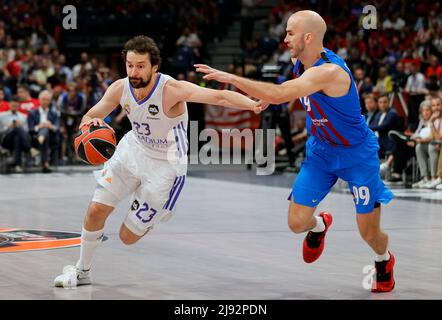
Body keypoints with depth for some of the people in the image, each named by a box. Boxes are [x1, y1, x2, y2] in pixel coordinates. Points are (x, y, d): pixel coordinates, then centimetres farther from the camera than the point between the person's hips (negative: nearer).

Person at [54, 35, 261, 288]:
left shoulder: (172, 89, -31)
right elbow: (89, 118, -2)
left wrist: (253, 104, -61)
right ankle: (82, 271, 22)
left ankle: (156, 213, 33)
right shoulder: (120, 88, -15)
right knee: (96, 211, -1)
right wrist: (91, 122, -28)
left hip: (166, 165, -4)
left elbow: (219, 97, -43)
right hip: (134, 148, 5)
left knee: (128, 236, -1)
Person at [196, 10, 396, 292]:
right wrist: (271, 98, 3)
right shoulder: (301, 63, -5)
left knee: (369, 234, 0)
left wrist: (230, 77, -40)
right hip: (321, 150, 7)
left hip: (357, 153, -7)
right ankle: (319, 226, 33)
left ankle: (384, 259, 36)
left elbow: (277, 94, -42)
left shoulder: (328, 71, -33)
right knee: (297, 222, -4)